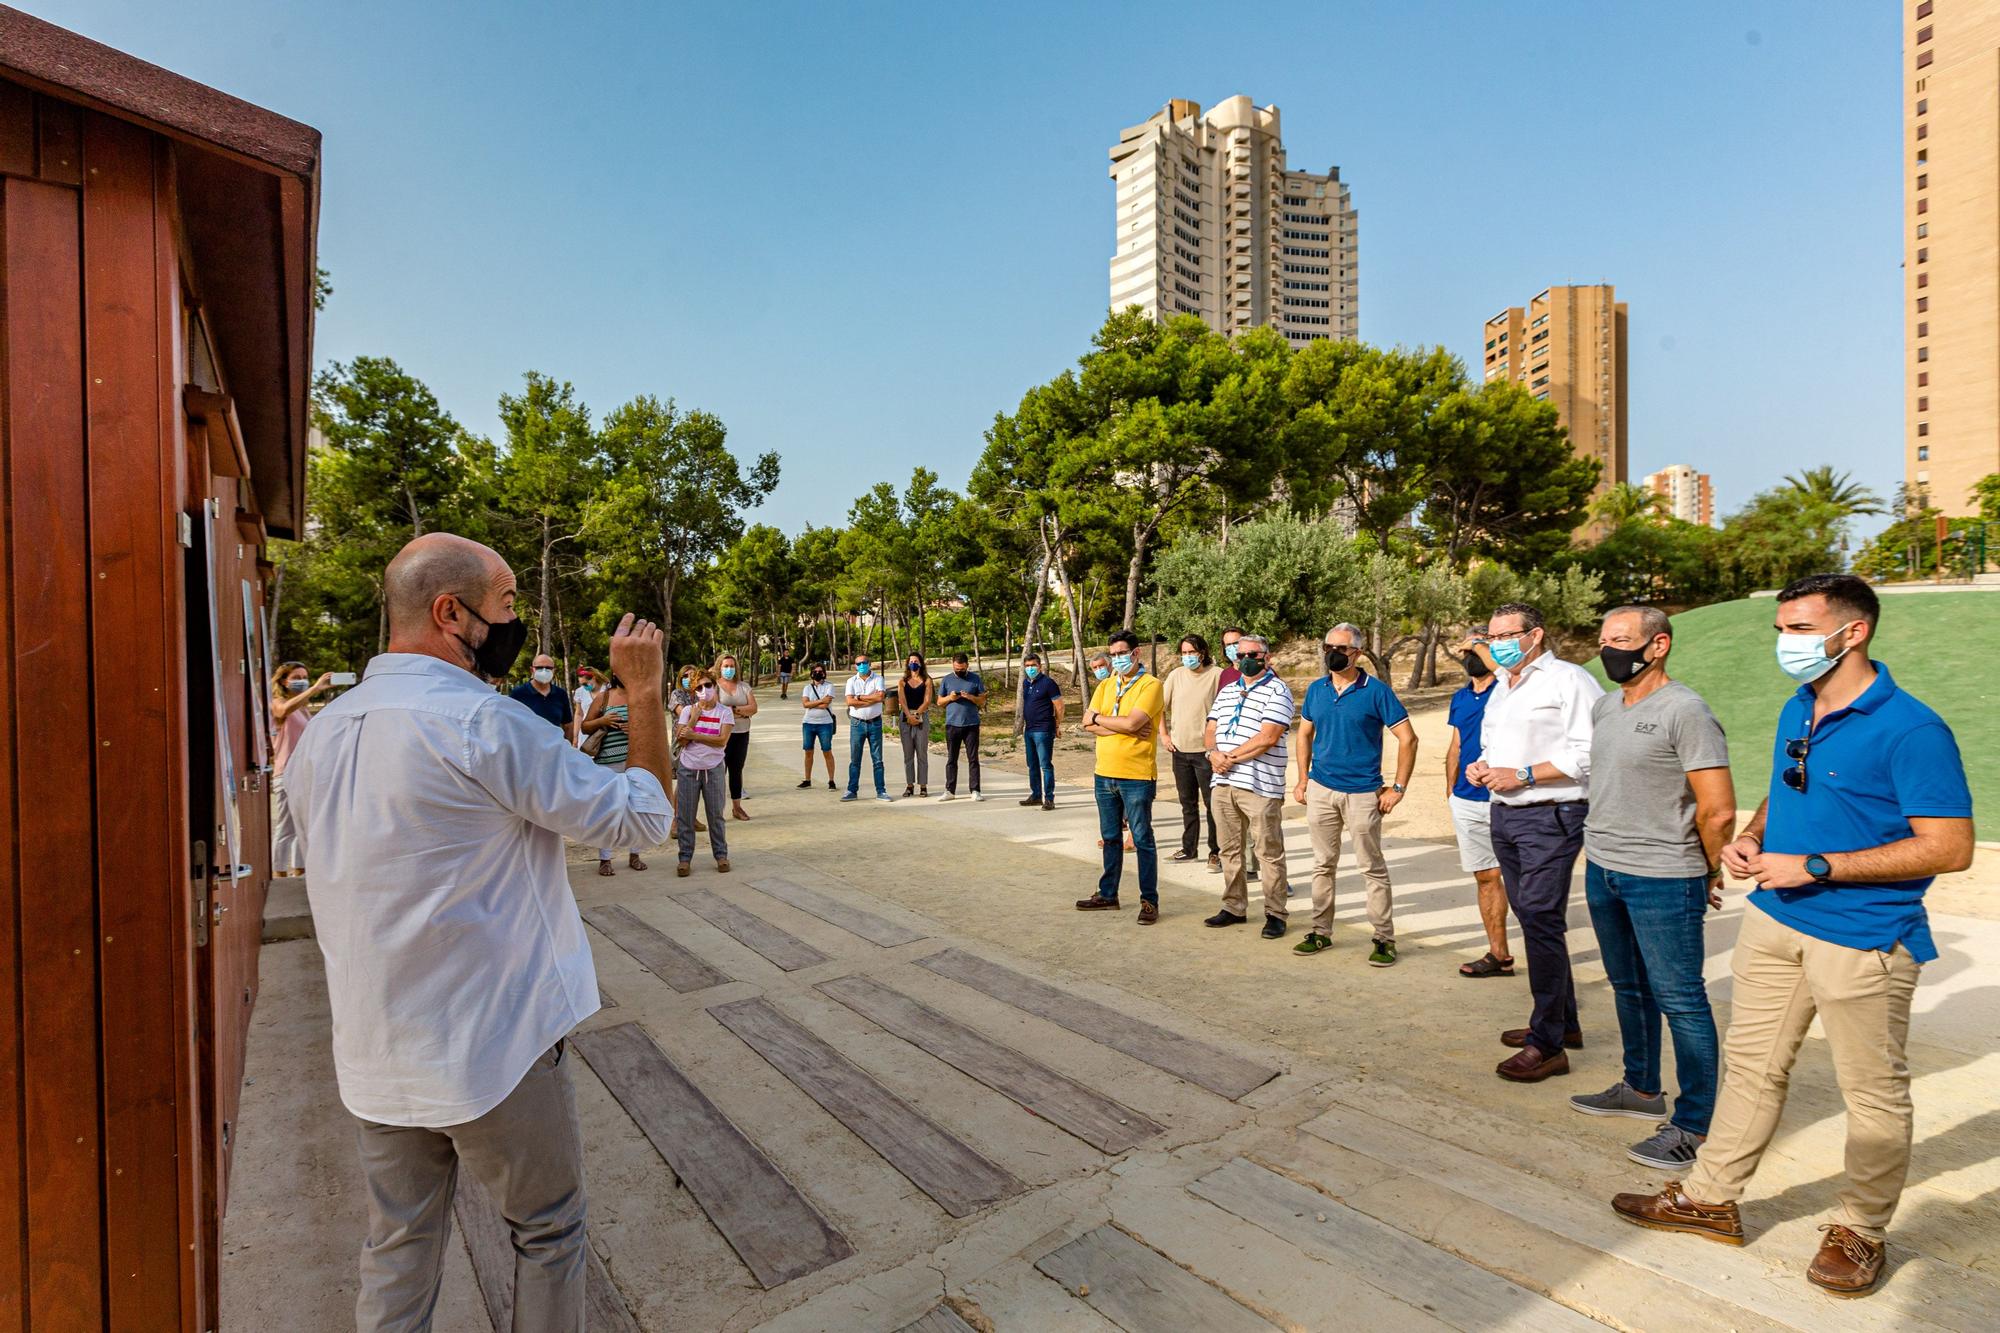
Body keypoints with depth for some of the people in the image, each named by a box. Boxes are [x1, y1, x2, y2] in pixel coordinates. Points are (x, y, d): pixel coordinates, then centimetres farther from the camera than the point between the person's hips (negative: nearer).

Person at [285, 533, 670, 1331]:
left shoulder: (319, 734, 3)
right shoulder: (484, 724, -23)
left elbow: (338, 877, 14)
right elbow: (639, 816, -16)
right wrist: (645, 692, -10)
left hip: (373, 1056, 7)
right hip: (492, 1051, -7)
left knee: (398, 1243, 23)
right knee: (547, 1233, 16)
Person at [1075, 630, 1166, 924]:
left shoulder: (1150, 684, -9)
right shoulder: (1106, 684, 10)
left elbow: (1132, 723, -22)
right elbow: (1088, 725, 0)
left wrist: (1098, 718, -6)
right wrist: (1121, 726, -14)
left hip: (1137, 777, -6)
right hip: (1105, 773, 6)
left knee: (1142, 840, 3)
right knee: (1109, 838, 16)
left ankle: (1149, 901, 13)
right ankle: (1108, 895, 27)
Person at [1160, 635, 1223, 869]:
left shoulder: (1216, 675, -8)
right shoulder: (1176, 675, 5)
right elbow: (1160, 706, 14)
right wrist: (1164, 735, 8)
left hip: (1206, 750, -5)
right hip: (1180, 749, 5)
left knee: (1211, 804, 1)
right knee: (1187, 803, 16)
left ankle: (1216, 852, 11)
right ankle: (1189, 848, 28)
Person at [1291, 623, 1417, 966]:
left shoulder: (1376, 691, -8)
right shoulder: (1316, 690, 6)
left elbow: (1408, 739, -7)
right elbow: (1304, 734, 17)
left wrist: (1398, 788, -10)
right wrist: (1303, 779, 10)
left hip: (1362, 793, -4)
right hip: (1320, 790, 4)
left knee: (1372, 867, 4)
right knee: (1323, 865, 12)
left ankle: (1384, 939, 15)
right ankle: (1321, 933, 22)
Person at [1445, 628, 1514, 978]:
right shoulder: (1460, 697, 14)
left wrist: (1479, 645, -17)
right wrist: (1450, 791, 14)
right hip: (1466, 802, 7)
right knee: (1486, 877, 12)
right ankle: (1499, 954, 21)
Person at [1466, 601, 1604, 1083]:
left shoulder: (1568, 680, -10)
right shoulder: (1501, 688, 18)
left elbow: (1588, 754, -19)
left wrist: (1523, 775, -19)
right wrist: (1482, 767, 8)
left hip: (1551, 816, -9)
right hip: (1503, 813, 9)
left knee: (1541, 921, -9)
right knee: (1531, 918, 14)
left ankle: (1547, 1044, -1)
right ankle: (1564, 1021, 28)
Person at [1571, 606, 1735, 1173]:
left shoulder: (1684, 712, -16)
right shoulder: (1605, 707, 9)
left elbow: (1718, 811, -16)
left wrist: (1709, 873, -4)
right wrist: (1602, 848, 15)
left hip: (1662, 881, -8)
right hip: (1602, 871, 8)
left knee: (1680, 1000, 2)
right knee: (1629, 988, 20)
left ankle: (1693, 1127, 14)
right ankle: (1642, 1089, 36)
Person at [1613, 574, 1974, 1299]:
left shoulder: (1911, 730, -17)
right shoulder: (1795, 712, 7)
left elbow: (1949, 848, -19)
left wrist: (1815, 868, -22)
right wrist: (1751, 837, 1)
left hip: (1863, 937, -7)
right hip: (1775, 920, 7)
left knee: (1874, 1091, 12)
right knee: (1750, 1064, 16)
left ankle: (1860, 1231, 31)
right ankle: (1710, 1198, 29)